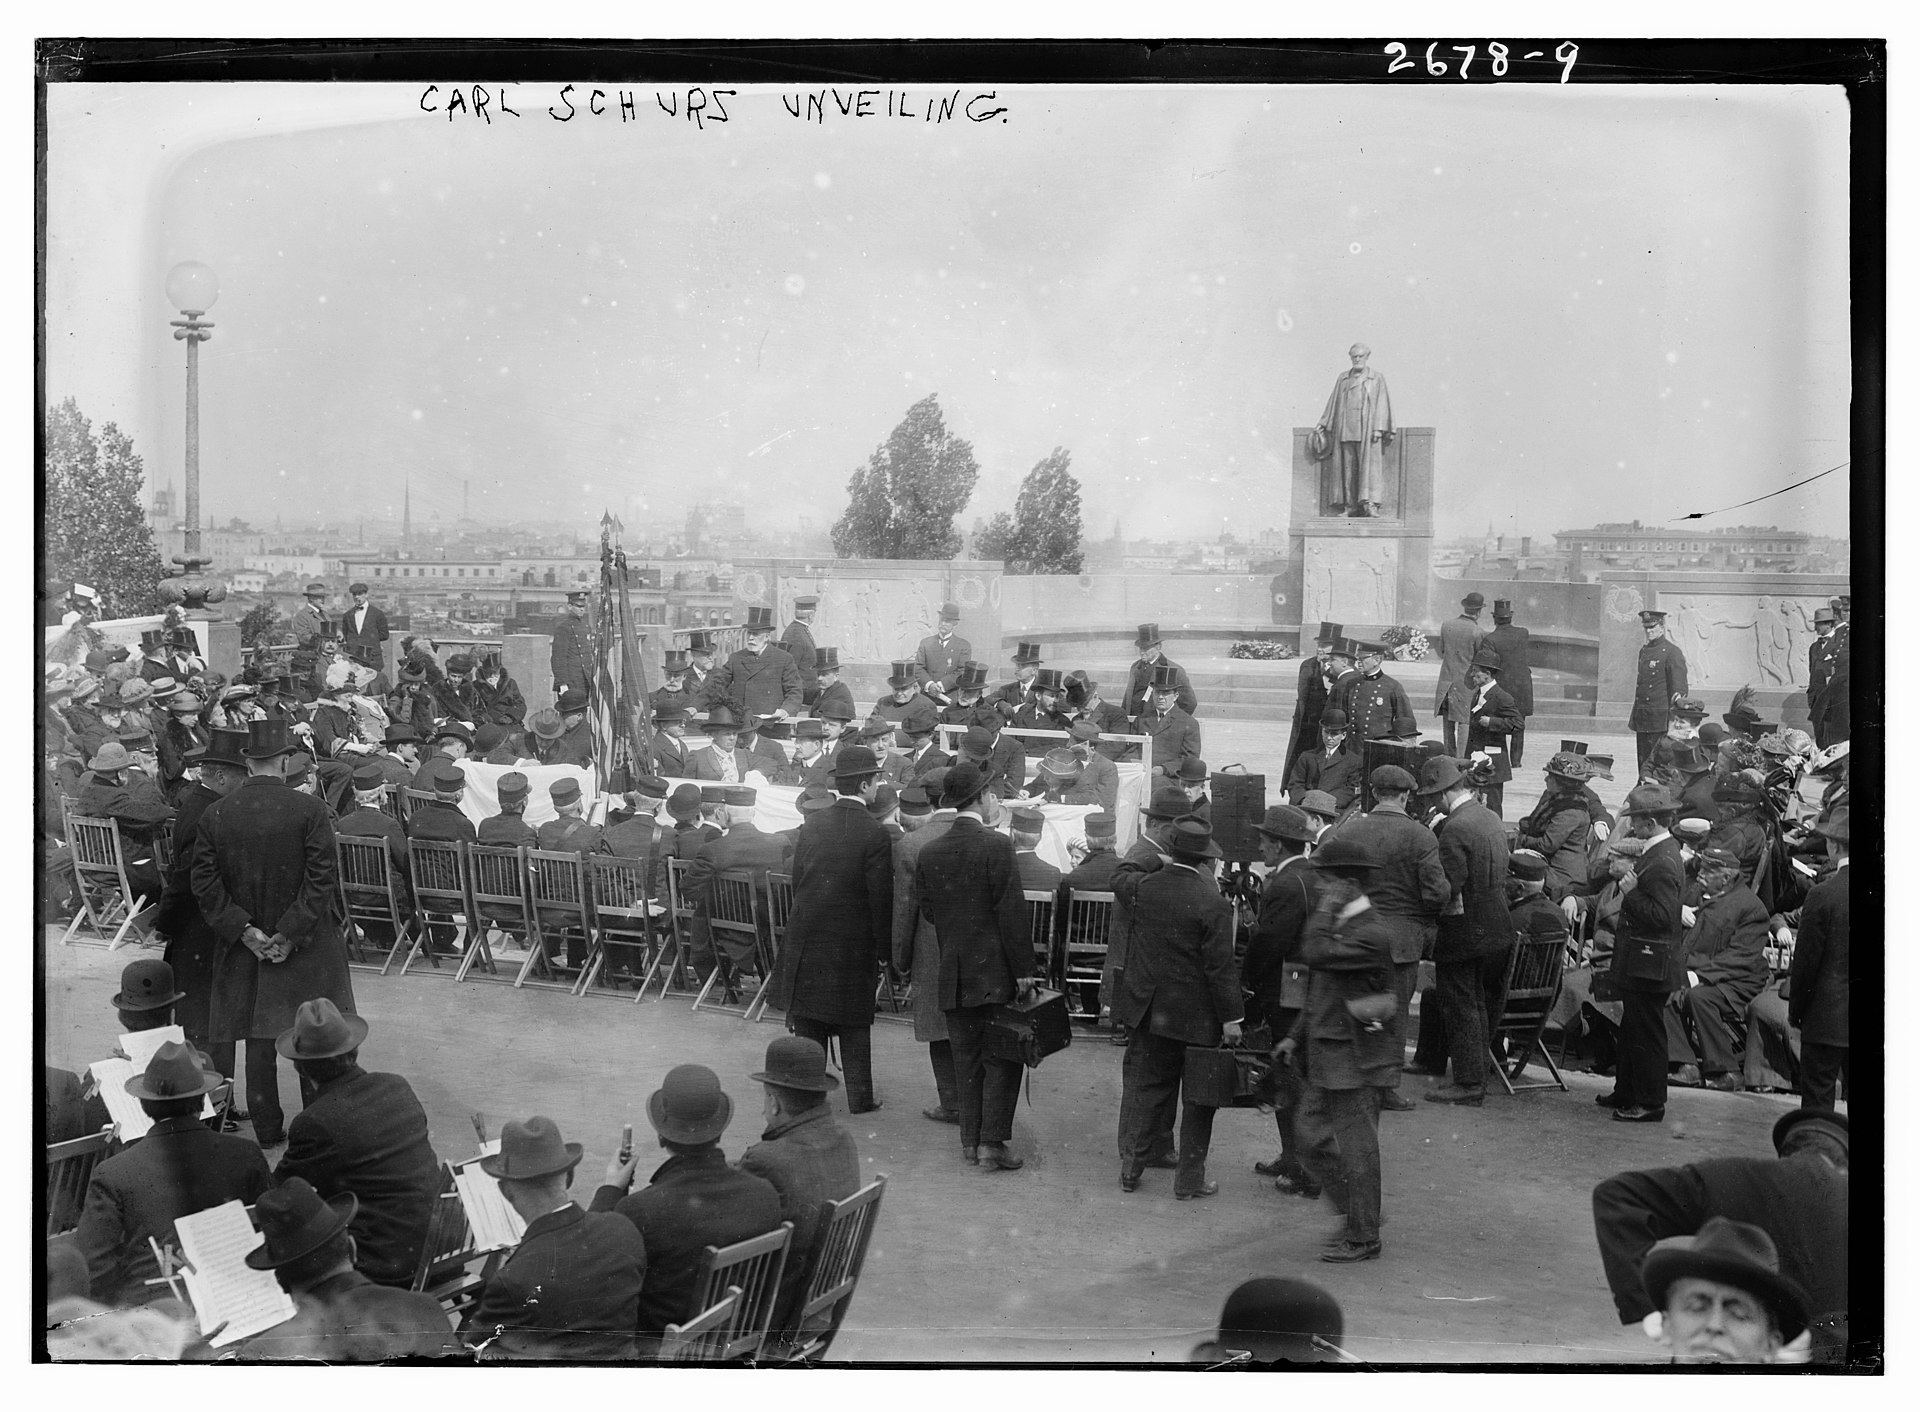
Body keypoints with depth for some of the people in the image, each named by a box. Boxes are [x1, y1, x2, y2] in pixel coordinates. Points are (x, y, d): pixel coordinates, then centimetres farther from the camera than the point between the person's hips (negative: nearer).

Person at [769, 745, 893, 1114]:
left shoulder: (813, 825, 1)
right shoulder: (874, 835, -14)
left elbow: (796, 879, 8)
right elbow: (881, 899, -12)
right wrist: (882, 951, -3)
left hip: (806, 936, 4)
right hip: (853, 943, -4)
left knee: (808, 1020, 11)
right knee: (854, 1023, 8)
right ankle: (859, 1097, 13)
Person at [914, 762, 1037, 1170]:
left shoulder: (929, 853, 4)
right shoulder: (996, 846, -12)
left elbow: (926, 911, 9)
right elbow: (1011, 913, -13)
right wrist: (1023, 971, -9)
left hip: (952, 976, 5)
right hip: (994, 971, -5)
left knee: (966, 1059, 13)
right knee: (1001, 1059, 3)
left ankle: (970, 1140, 16)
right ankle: (992, 1141, 0)